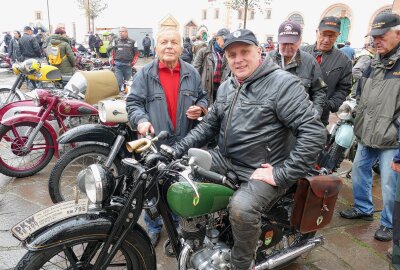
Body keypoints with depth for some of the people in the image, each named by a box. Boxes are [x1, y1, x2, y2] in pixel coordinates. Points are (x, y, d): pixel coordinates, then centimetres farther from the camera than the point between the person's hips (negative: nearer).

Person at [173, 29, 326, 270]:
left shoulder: (283, 83, -14)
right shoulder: (226, 87, 12)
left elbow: (315, 132, -20)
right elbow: (209, 124, 18)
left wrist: (282, 174, -22)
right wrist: (178, 149, 6)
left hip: (261, 171, -7)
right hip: (225, 160, 8)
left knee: (241, 207, -34)